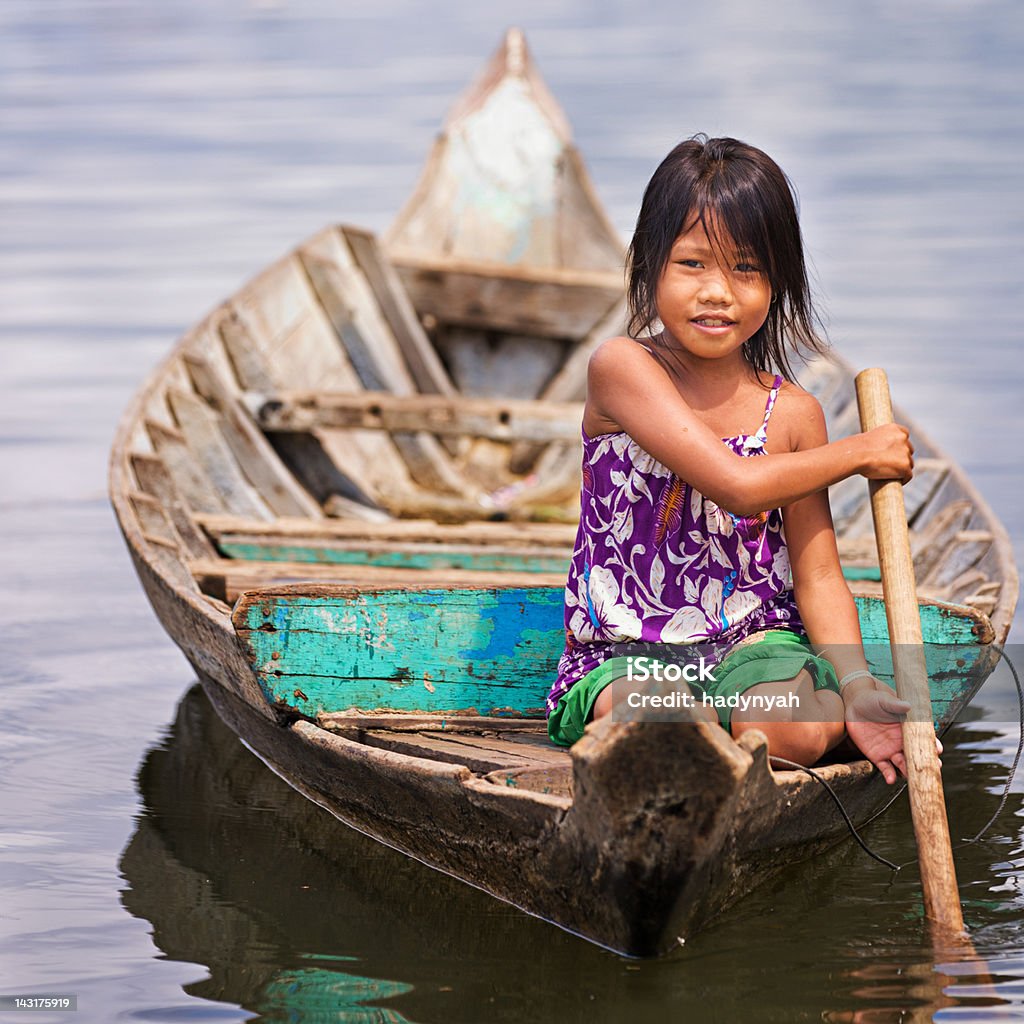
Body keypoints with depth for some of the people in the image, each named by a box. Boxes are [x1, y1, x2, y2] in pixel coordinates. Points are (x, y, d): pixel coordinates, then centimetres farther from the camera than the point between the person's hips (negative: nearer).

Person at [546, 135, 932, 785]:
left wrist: (856, 687, -15)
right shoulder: (622, 368, -10)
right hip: (626, 653, -3)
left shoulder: (792, 414, 3)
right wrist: (860, 453, -6)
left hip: (754, 638, 3)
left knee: (797, 729, -31)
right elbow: (737, 484, -21)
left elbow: (818, 575, 3)